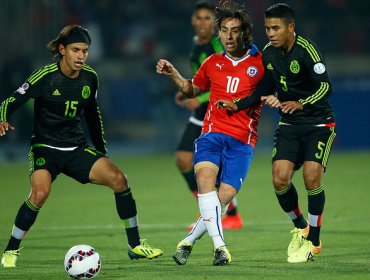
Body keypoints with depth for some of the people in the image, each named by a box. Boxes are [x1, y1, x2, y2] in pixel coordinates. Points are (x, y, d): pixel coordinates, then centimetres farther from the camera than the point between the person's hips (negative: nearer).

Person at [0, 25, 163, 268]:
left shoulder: (90, 78, 1)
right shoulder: (46, 77, -14)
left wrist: (102, 152, 21)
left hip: (77, 149, 5)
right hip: (45, 148, -5)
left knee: (118, 178, -13)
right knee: (40, 192, -31)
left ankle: (135, 245, 0)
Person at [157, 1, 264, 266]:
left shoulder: (260, 63, 2)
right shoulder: (213, 63, 14)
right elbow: (192, 90, 30)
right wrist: (174, 75, 14)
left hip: (242, 140, -2)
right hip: (212, 132, 2)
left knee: (226, 196, -16)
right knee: (205, 177, -27)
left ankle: (188, 241, 3)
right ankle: (219, 245, -34)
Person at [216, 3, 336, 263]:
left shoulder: (306, 50, -19)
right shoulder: (269, 54, 1)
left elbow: (326, 87, -25)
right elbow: (266, 88, 15)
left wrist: (301, 104, -40)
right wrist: (238, 105, 6)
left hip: (319, 122, -5)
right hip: (289, 124, 5)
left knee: (312, 176, -19)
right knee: (280, 178, -10)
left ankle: (314, 242, -4)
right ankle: (300, 228, 16)